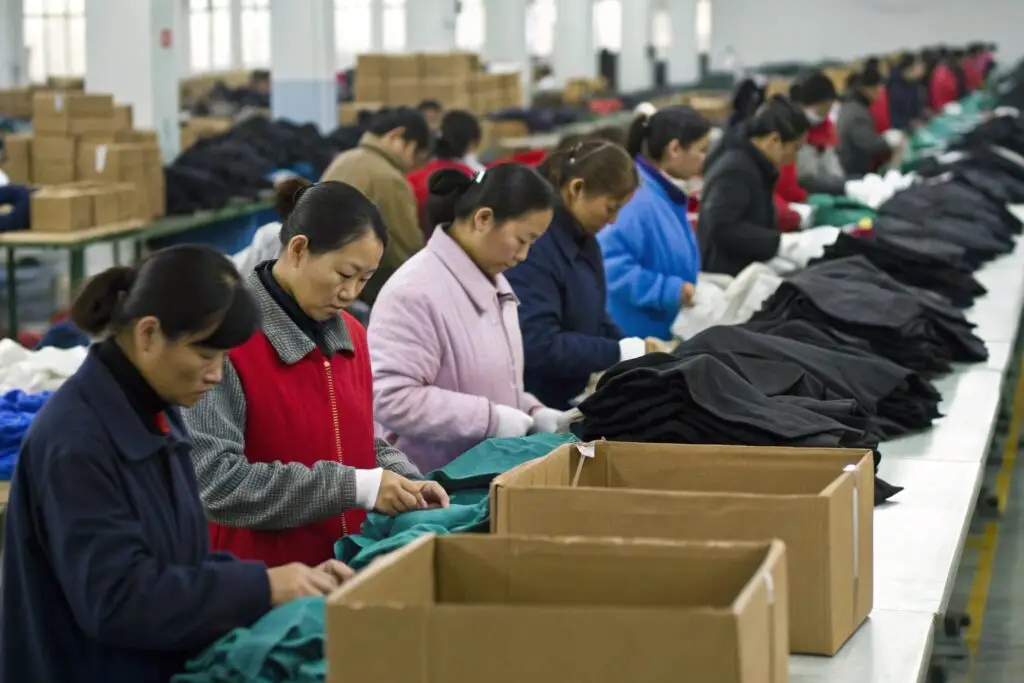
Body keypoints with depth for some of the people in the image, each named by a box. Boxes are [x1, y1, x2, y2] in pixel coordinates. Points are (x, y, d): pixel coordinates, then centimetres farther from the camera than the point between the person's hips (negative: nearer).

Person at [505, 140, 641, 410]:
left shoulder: (584, 239, 7)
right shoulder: (534, 247, -23)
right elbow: (539, 347, -28)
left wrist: (635, 349, 2)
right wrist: (621, 353, -21)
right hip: (536, 409, -9)